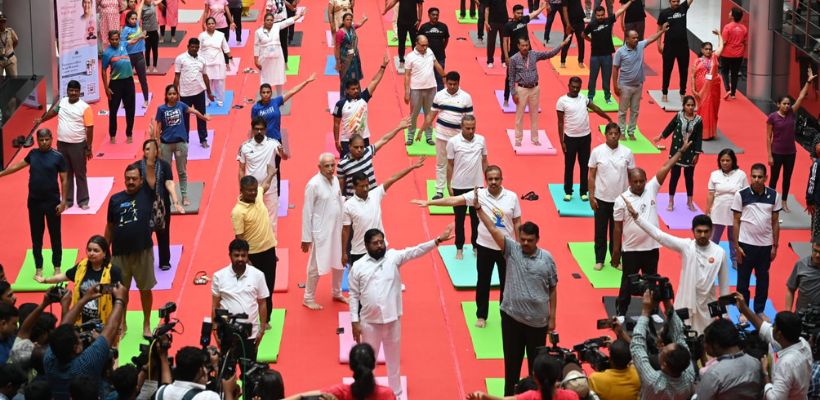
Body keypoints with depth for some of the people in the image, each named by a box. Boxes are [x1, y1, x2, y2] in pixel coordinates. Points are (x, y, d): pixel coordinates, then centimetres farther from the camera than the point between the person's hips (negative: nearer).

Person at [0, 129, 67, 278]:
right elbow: (18, 165, 17)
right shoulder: (33, 154, 2)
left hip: (52, 201, -3)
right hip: (34, 201, 3)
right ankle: (38, 268, 20)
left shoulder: (58, 157, -9)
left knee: (55, 234, 6)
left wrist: (63, 201, -12)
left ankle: (57, 266, 19)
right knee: (36, 235, 9)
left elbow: (64, 180, -8)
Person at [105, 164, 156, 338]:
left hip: (142, 252, -1)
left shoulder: (146, 194, -2)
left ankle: (146, 324, 23)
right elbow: (110, 227, 7)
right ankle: (121, 324, 27)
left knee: (145, 289, 9)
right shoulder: (115, 199, 2)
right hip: (119, 253, 2)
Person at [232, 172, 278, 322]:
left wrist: (271, 173, 42)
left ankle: (266, 319, 27)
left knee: (269, 287, 14)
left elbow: (265, 185, 24)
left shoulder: (258, 195, -2)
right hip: (253, 254, -7)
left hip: (269, 249, 7)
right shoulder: (238, 212, -22)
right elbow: (239, 238, -19)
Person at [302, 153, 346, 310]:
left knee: (339, 263, 19)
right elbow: (307, 212, -15)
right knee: (316, 266, 3)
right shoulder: (313, 184, -18)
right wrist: (306, 238, -12)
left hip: (338, 230, 7)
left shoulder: (335, 180, 2)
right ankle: (309, 298, 18)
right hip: (321, 232, -7)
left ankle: (336, 293, 38)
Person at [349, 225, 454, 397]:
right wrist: (355, 322, -3)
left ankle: (396, 394, 30)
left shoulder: (393, 256, -3)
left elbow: (416, 251, -13)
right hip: (369, 321, -1)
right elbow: (354, 296, 0)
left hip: (392, 319, 1)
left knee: (393, 359, 15)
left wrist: (438, 240, -26)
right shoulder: (358, 266, -4)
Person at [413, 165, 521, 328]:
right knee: (483, 282, 11)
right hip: (485, 246, 0)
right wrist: (428, 203, -24)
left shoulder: (512, 197, -7)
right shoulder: (479, 195, -11)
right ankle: (481, 315, 28)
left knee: (506, 282, 12)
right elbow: (453, 200, -17)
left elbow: (517, 223, 0)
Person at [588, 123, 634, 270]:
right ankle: (599, 260, 19)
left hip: (620, 199, 1)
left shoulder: (627, 152, -4)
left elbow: (631, 176, 3)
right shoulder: (597, 151, -6)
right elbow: (592, 175, -2)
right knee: (600, 230, 7)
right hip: (601, 199, -1)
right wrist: (591, 196, -6)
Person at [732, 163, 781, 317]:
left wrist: (775, 246, 4)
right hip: (746, 244, -2)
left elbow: (775, 222, 5)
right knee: (743, 279, 8)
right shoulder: (741, 194, -8)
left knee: (763, 279, 12)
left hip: (766, 245, 2)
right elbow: (736, 221, -3)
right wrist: (736, 246, -6)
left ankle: (760, 310, 26)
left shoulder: (774, 195, -1)